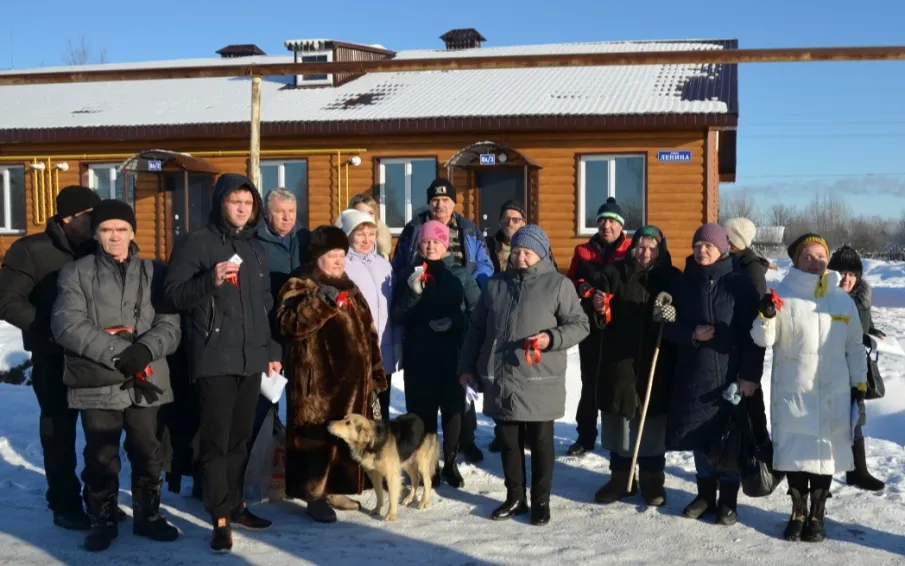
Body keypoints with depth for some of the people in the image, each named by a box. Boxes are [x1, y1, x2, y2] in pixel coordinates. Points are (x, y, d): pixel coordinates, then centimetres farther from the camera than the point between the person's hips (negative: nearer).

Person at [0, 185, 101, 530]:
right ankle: (65, 504, 15)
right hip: (54, 356, -4)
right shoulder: (33, 250, -8)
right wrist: (47, 326, -20)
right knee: (59, 429, 6)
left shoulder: (98, 250, 5)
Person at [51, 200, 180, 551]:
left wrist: (145, 349, -19)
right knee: (101, 457, 6)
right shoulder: (75, 273, 4)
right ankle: (102, 521, 23)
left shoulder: (154, 273, 9)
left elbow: (169, 324, 1)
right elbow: (67, 325, -9)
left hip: (145, 381, 2)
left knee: (147, 453, 10)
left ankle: (148, 516, 27)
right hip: (98, 384, -2)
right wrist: (116, 352, -18)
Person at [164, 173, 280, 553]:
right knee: (216, 440, -5)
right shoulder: (195, 243, -2)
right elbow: (172, 295, -8)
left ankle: (236, 505, 23)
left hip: (251, 358, 6)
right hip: (214, 359, -6)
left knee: (241, 437, 12)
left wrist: (272, 350, 18)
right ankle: (220, 519, 1)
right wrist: (210, 280, -23)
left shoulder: (256, 250, 16)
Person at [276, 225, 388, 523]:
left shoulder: (350, 289, 19)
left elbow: (367, 333, 19)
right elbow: (288, 323, -20)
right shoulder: (300, 286, -2)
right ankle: (315, 495, 1)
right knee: (319, 436, -7)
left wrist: (374, 375, 15)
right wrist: (319, 301, -29)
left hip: (351, 378, 8)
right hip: (319, 379, -7)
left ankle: (335, 489, 23)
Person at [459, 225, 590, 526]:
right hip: (500, 378, 4)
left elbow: (579, 324, -1)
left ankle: (541, 501, 20)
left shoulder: (558, 284, -2)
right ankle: (515, 498, 27)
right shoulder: (495, 284, 11)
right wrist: (467, 366, 12)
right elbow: (476, 329, 15)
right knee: (508, 441, 13)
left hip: (539, 380, -4)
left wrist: (553, 339, -18)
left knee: (540, 442, 7)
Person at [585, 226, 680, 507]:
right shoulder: (613, 274, 1)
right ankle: (620, 477, 23)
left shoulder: (672, 278, 1)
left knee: (652, 427, 7)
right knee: (619, 423, 9)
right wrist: (599, 310, -19)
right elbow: (599, 320, 3)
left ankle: (652, 480, 22)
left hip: (656, 366, -1)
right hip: (618, 363, 1)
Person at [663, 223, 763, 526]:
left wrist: (750, 374, -13)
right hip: (692, 373, 3)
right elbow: (668, 326, 7)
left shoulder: (739, 283, -5)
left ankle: (728, 499, 17)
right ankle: (705, 493, 25)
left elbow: (753, 333, -7)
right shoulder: (683, 283, 5)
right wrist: (691, 334, -13)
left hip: (730, 374, -3)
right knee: (700, 435, 10)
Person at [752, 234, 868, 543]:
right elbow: (764, 340, -7)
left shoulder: (843, 300, 5)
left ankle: (816, 515, 21)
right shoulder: (784, 296, -4)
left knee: (825, 451, 6)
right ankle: (798, 512, 21)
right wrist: (766, 317, -26)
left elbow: (855, 345, 12)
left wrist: (859, 382, 10)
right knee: (795, 451, 3)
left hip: (833, 392, 2)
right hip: (792, 390, -2)